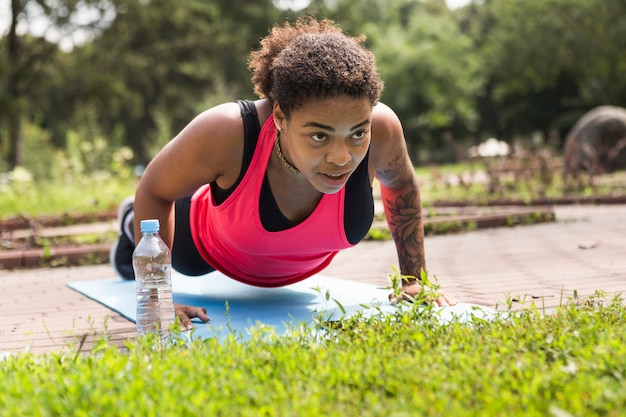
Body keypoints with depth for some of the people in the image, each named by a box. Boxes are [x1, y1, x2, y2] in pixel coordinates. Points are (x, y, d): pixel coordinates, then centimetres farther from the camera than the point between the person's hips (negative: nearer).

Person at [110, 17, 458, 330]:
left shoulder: (380, 129, -40)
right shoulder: (225, 133, -46)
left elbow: (401, 186, -15)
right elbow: (154, 191, -27)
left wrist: (414, 281, -11)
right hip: (215, 246, -2)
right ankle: (133, 224, 65)